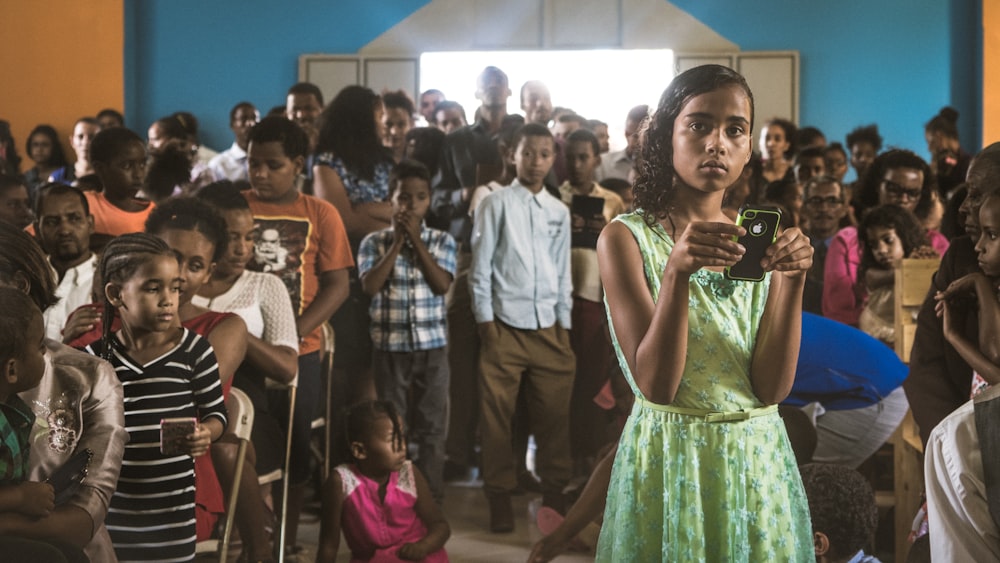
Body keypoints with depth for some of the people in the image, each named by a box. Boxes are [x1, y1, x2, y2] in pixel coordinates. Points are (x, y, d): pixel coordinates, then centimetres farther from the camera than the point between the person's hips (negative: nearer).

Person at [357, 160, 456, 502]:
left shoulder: (442, 241, 5)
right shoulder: (374, 242, 2)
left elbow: (441, 285, -9)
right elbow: (370, 286, -12)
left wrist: (416, 240, -10)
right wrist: (397, 242, -10)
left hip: (432, 347, 1)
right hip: (390, 347, -1)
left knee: (432, 427, 3)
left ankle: (432, 499, 10)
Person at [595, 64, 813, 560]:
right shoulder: (627, 237, -7)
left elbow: (772, 388, -6)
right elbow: (655, 384, -17)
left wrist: (793, 280, -18)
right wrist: (677, 272, -30)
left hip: (759, 459, 4)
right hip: (669, 458, -4)